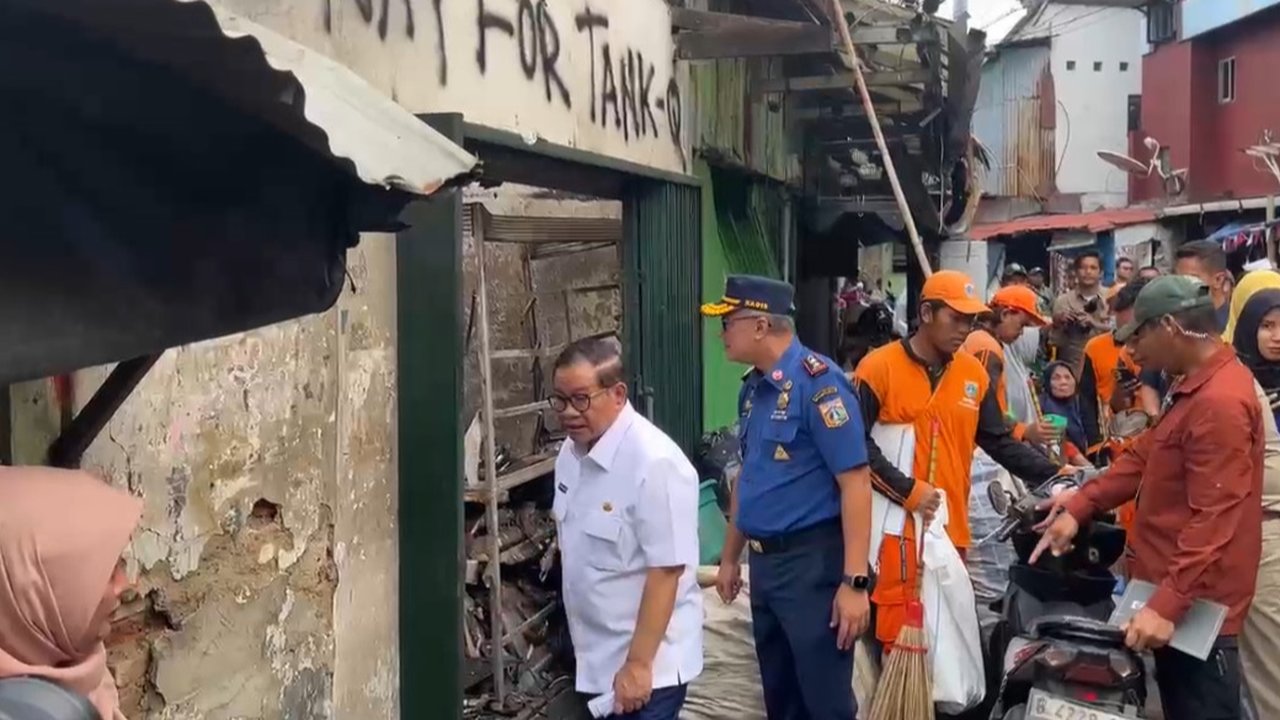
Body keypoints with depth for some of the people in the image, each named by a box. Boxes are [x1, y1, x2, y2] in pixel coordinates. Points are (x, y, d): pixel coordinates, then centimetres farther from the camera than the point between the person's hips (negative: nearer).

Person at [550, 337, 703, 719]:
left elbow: (666, 571, -24)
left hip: (649, 663, -8)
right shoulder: (572, 450, 2)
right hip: (598, 657, 8)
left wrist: (639, 663, -22)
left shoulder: (655, 463, -24)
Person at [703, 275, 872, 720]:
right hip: (764, 561, 8)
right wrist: (730, 557, 22)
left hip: (812, 560, -8)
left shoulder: (817, 381, -17)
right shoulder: (752, 387, 9)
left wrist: (854, 581, -24)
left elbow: (855, 483, -20)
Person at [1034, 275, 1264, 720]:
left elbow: (1214, 521, -27)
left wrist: (1167, 604, -29)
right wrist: (1079, 506, 5)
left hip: (1195, 603, -10)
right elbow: (1143, 457, 14)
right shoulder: (1195, 385, 12)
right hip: (1176, 589, 10)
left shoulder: (1220, 402, -23)